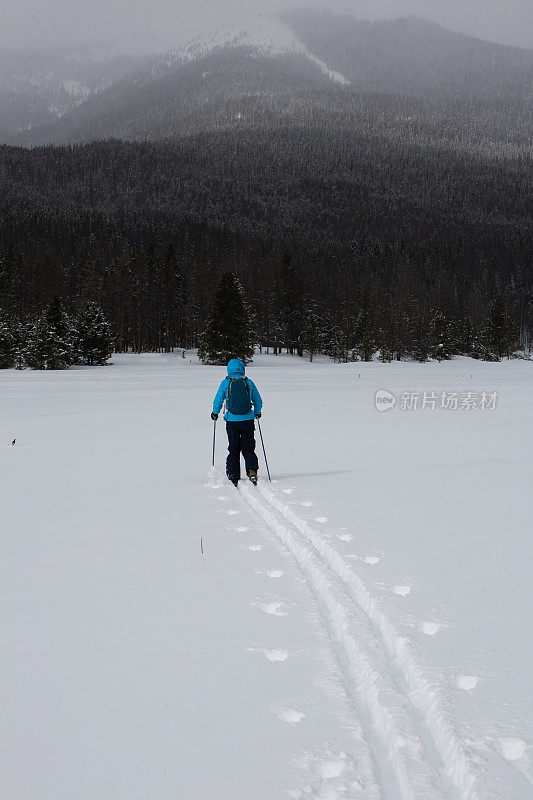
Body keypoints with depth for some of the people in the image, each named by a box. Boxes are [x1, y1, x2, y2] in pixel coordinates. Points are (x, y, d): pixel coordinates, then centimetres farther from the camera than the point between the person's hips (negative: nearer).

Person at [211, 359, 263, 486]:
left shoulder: (225, 383, -4)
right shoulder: (249, 383, 1)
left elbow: (218, 400, 2)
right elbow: (258, 401, 9)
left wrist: (215, 413, 21)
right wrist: (257, 413, 28)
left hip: (232, 421, -1)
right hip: (248, 420, 1)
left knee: (233, 450, 9)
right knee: (248, 449, 9)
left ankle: (233, 478, 7)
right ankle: (252, 470, -16)